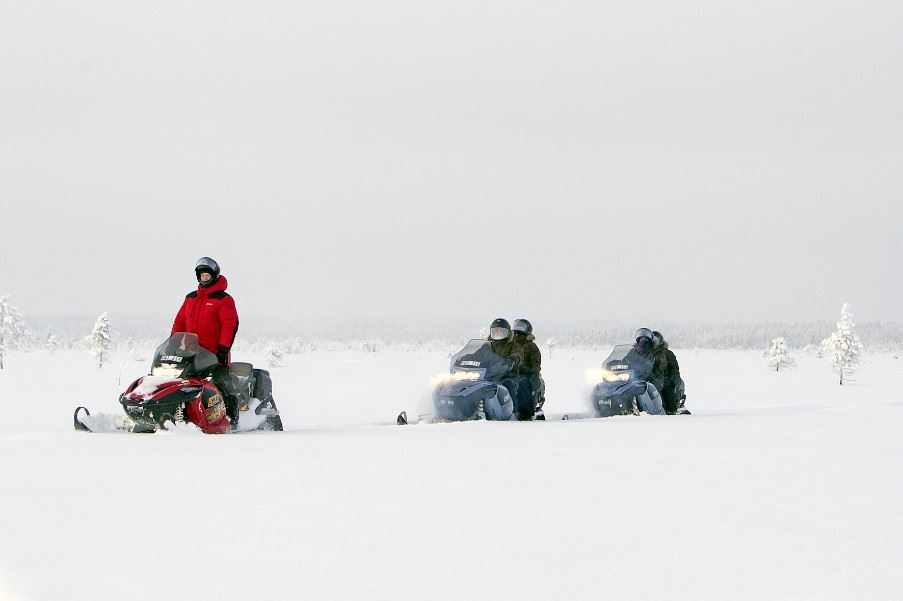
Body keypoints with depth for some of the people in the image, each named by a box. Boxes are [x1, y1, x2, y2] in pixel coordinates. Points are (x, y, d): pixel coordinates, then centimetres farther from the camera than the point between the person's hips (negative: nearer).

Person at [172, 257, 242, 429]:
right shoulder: (190, 298, 19)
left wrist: (223, 349, -20)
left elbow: (231, 325, -10)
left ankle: (232, 418, -5)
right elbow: (179, 322, 21)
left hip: (215, 355, -6)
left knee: (225, 385, -8)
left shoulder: (224, 299, -1)